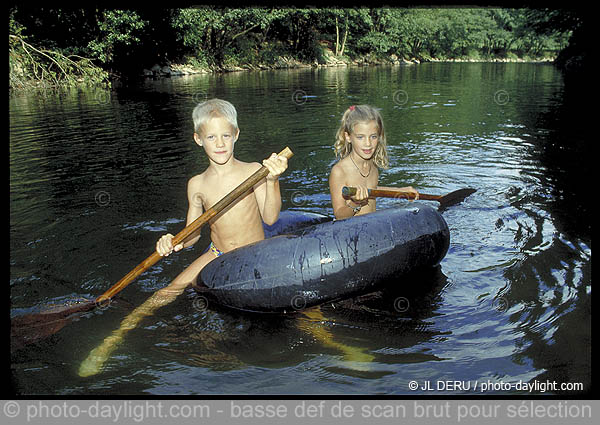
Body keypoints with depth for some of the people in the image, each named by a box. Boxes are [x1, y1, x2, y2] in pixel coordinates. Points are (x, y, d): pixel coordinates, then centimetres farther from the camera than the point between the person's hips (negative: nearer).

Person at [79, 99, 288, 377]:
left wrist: (272, 180, -31)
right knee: (171, 290, -15)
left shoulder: (253, 171, -8)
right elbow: (193, 234, 4)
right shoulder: (196, 184, 0)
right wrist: (173, 243, -17)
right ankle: (114, 337, -13)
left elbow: (270, 218, -17)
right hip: (216, 256, 2)